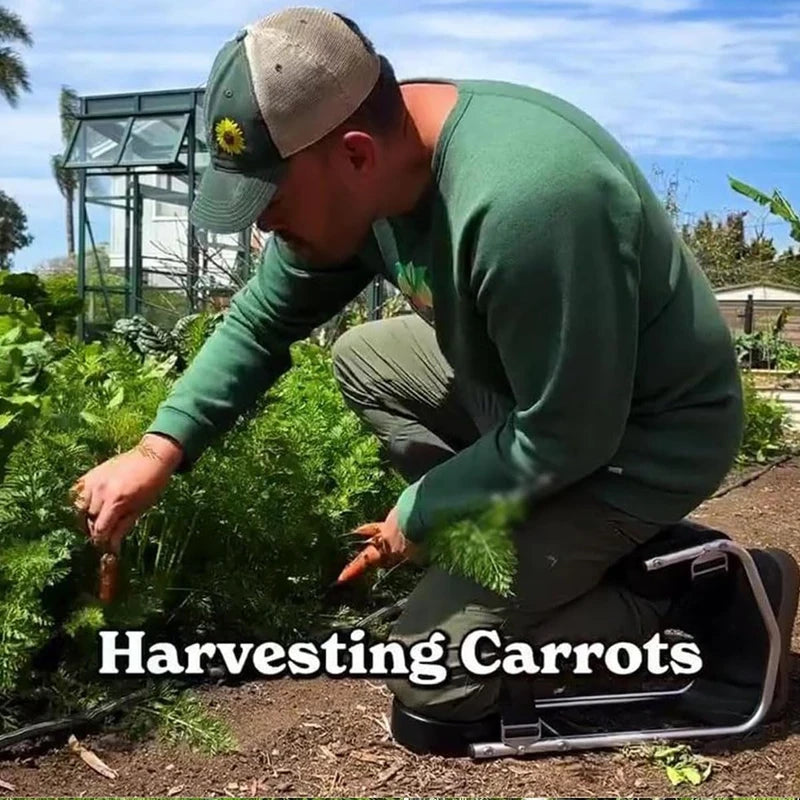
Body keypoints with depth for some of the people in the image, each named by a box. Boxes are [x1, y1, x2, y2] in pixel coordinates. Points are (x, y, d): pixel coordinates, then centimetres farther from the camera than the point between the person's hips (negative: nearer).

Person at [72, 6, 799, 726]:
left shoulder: (522, 201, -36)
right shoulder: (357, 171, -8)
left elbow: (564, 440, -27)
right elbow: (260, 323, 3)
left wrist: (418, 513, -13)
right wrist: (159, 451, -6)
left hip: (643, 439, -8)